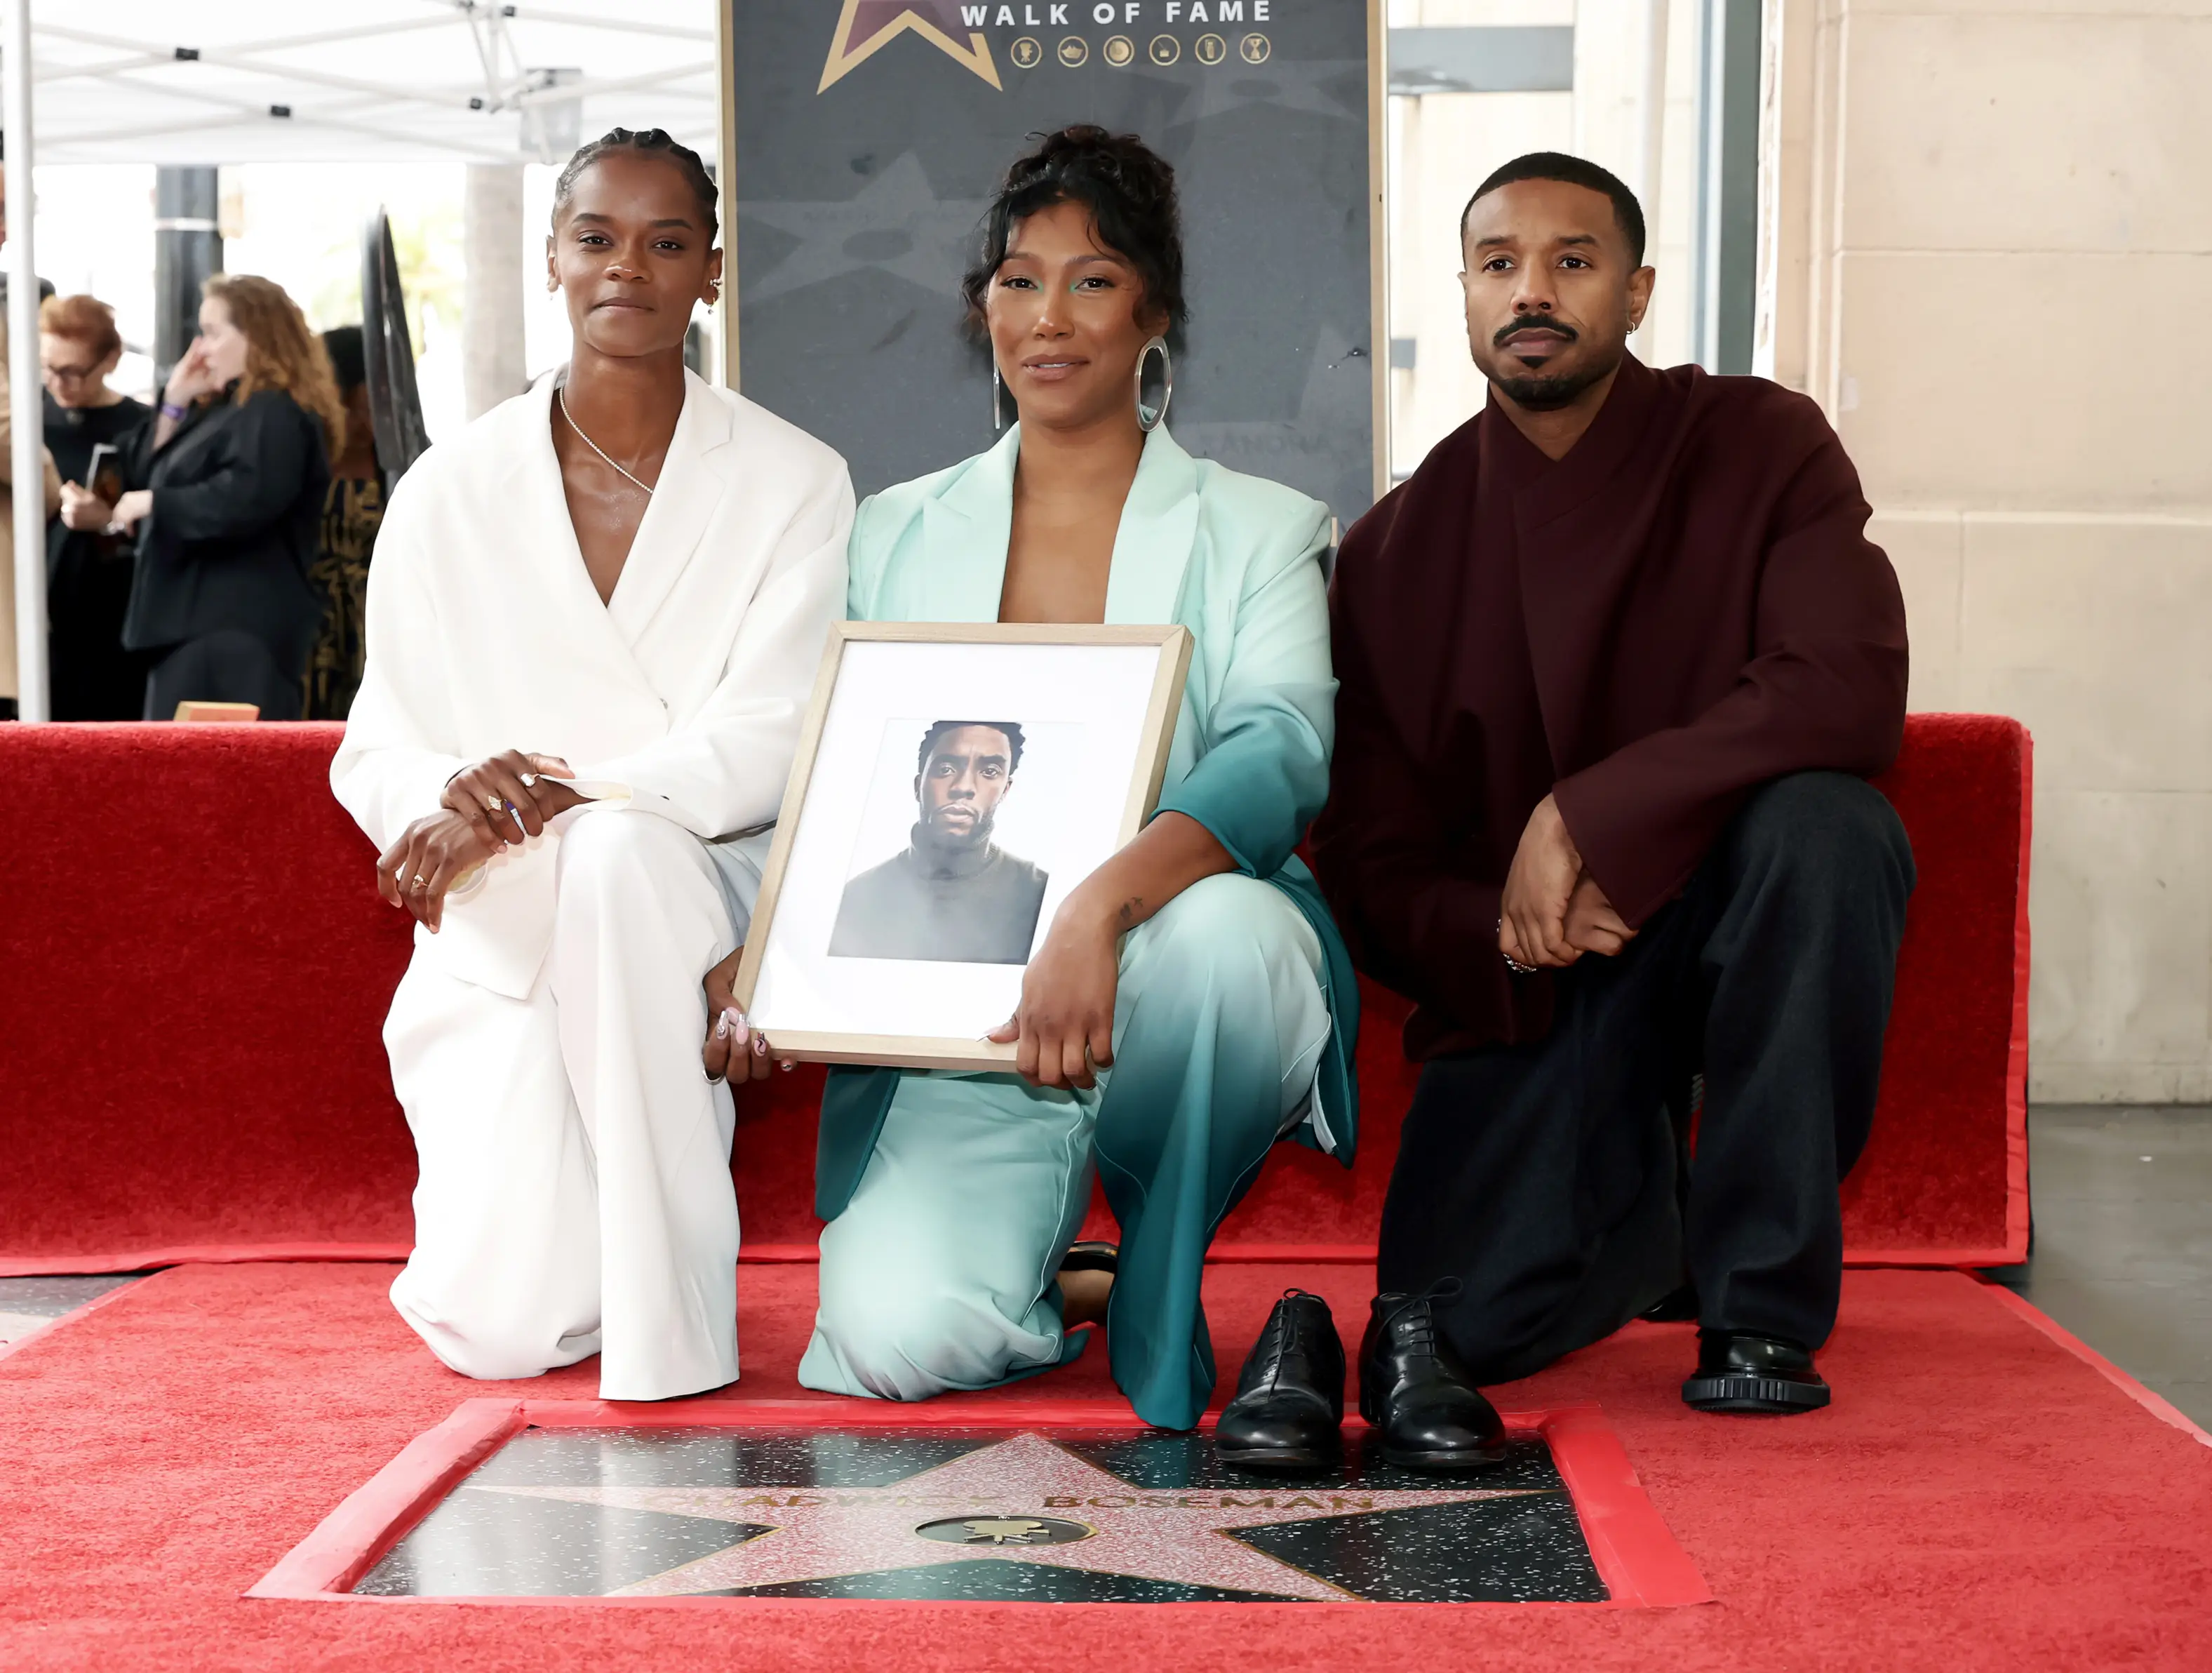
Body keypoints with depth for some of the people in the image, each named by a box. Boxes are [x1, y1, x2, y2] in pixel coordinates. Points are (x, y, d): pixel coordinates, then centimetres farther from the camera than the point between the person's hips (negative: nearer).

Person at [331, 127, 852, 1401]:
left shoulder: (795, 484, -1)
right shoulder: (449, 493, 4)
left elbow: (767, 747, -10)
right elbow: (376, 754, 2)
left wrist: (551, 793, -23)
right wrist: (446, 793, -22)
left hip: (685, 913, -1)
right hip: (498, 938, 1)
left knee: (625, 850, -39)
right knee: (503, 1331, -16)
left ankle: (675, 1304, -26)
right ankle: (515, 1196, 24)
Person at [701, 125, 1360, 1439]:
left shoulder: (1258, 532, 6)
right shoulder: (897, 537, 15)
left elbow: (1281, 754, -13)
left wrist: (1100, 905, -33)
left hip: (1165, 993, -1)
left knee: (1228, 923, -39)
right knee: (896, 1335, -26)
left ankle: (1158, 1289, -9)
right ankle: (1050, 1292, 13)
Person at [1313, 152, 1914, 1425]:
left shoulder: (1761, 446, -6)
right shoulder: (1397, 551, 0)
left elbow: (1850, 691, -22)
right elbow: (1372, 867, 1)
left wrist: (1583, 818, -27)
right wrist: (1501, 930, -21)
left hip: (1738, 914, -1)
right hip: (1535, 977, 1)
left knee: (1818, 816, -36)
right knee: (1467, 1322, -19)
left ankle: (1766, 1295, -19)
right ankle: (1648, 1198, 20)